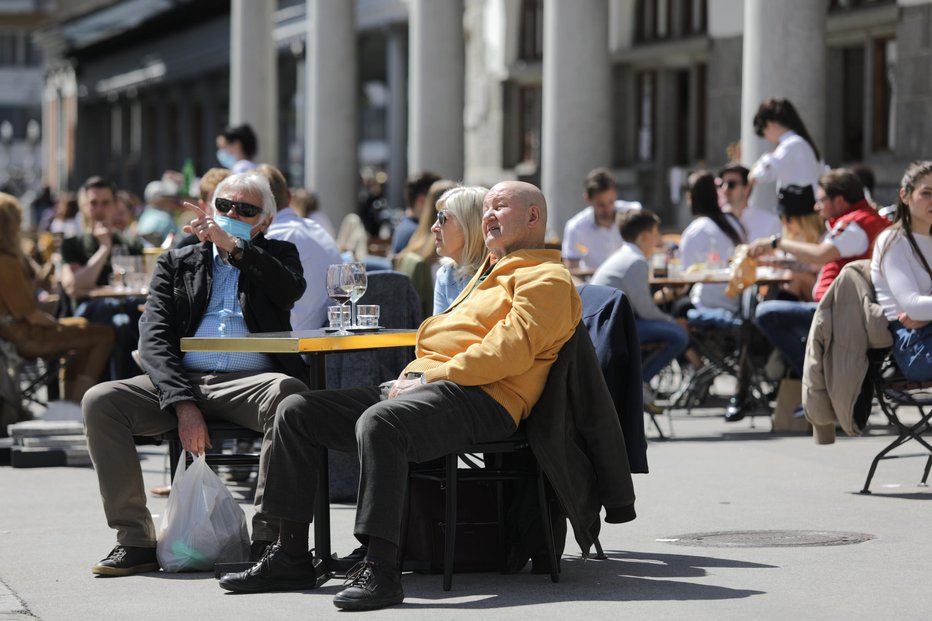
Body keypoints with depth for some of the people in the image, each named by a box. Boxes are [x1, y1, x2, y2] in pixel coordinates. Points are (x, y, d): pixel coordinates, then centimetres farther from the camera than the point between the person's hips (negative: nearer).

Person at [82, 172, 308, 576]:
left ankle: (268, 539, -32)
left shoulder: (276, 255, 19)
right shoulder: (178, 262, 19)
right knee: (99, 402, -22)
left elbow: (291, 289, -7)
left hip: (248, 382, -2)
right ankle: (135, 541, -18)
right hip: (181, 381, 2)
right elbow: (153, 341, 4)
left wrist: (233, 246, -13)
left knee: (288, 392, -37)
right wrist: (183, 403, -12)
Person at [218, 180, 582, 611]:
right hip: (425, 386, 10)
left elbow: (511, 349, -14)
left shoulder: (546, 278, 1)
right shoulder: (489, 276, 33)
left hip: (476, 399, -10)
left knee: (378, 422, -39)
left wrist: (431, 377, -15)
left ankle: (381, 570, -42)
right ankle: (291, 556, -1)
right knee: (297, 412, 1)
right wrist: (413, 374, 9)